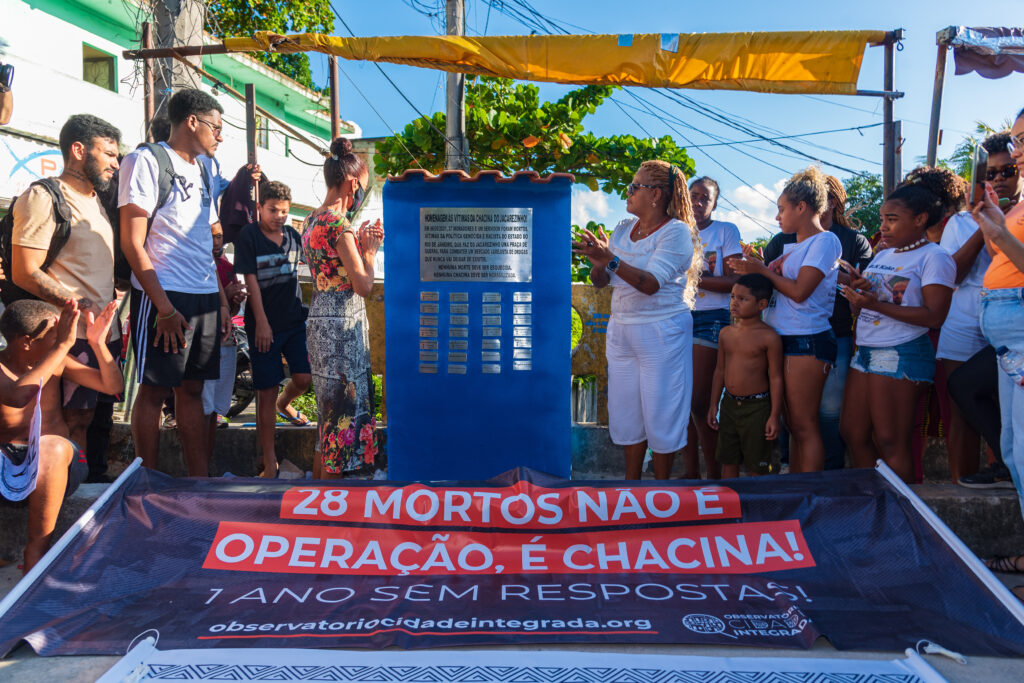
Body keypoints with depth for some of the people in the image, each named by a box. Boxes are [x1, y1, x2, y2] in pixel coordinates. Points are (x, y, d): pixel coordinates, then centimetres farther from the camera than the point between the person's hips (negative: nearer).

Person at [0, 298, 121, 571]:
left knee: (50, 446, -33)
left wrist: (98, 343, -10)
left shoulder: (56, 361, 3)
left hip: (56, 461, 3)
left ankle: (36, 552, -28)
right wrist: (62, 346, -33)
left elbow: (113, 386, 5)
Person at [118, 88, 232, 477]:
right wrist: (164, 307, -16)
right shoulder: (147, 161, -4)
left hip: (205, 298, 7)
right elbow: (132, 244, -11)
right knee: (154, 390, -1)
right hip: (164, 298, -7)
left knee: (192, 388, 10)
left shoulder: (201, 170, 19)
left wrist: (222, 300, 13)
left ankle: (200, 482, 14)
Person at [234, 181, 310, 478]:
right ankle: (269, 462, 7)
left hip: (295, 319, 4)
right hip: (264, 324, -4)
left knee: (304, 378, -3)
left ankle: (283, 404, 35)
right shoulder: (248, 236, -5)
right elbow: (251, 280, -9)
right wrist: (262, 322, -12)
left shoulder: (292, 235, 8)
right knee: (266, 391, -1)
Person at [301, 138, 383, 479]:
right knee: (343, 407, -2)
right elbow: (363, 285, -16)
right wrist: (370, 250, -2)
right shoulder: (339, 224, -16)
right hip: (342, 324, -10)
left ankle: (318, 477, 27)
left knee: (328, 406, 18)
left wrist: (359, 242, 12)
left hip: (320, 319, 10)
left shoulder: (312, 219, 13)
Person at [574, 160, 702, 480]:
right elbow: (600, 280, 7)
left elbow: (651, 283, -22)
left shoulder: (676, 231, -10)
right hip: (621, 330, 6)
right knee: (627, 411, 10)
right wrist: (596, 256, -13)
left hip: (662, 332, -6)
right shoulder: (623, 229, 10)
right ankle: (631, 486, 22)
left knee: (660, 412, 1)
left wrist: (609, 258, -30)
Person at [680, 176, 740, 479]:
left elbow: (732, 281, -6)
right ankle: (691, 472, 11)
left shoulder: (726, 231, 4)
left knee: (698, 400, -8)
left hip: (711, 319, -4)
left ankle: (714, 473, 5)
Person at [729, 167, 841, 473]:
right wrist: (753, 269, 0)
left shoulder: (825, 241, -6)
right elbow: (776, 286, 16)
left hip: (807, 341, -9)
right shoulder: (792, 247, 20)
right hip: (782, 340, 9)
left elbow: (799, 291, -16)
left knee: (804, 426, -6)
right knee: (792, 424, 11)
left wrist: (762, 270, -7)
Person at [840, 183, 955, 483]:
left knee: (890, 442, -6)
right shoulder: (882, 256, 18)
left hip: (901, 355, -8)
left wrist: (877, 305, -23)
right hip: (866, 352, 8)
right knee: (853, 433, 9)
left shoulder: (934, 257, -6)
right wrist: (856, 292, -2)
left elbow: (934, 316, -17)